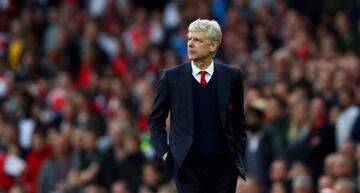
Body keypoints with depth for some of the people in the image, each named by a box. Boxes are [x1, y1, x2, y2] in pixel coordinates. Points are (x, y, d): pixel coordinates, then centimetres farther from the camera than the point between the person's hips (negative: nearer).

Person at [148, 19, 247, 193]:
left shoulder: (231, 76, 4)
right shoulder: (172, 77, 1)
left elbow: (239, 120, 13)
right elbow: (156, 120, 8)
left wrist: (238, 153, 7)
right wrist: (163, 152, -2)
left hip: (224, 166, 1)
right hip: (189, 167, -1)